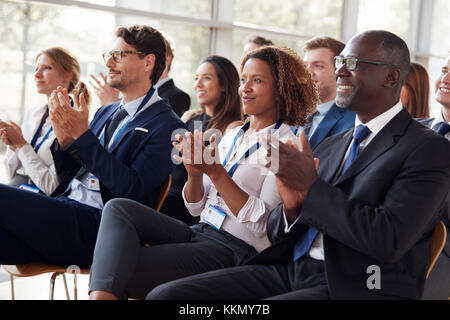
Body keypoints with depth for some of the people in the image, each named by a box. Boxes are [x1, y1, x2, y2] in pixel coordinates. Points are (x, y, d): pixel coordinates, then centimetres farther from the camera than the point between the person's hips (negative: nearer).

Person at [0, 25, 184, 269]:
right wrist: (64, 139, 0)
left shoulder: (167, 127, -3)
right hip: (65, 214, 7)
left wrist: (83, 135, -16)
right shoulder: (105, 113, 22)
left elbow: (132, 189, -15)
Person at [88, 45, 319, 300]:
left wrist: (216, 173, -21)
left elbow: (262, 224, -15)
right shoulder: (233, 135, 17)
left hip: (234, 250, -8)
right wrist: (195, 173, -6)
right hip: (199, 232, 8)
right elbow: (196, 206, 16)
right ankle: (102, 295, -30)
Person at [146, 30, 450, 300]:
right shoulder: (330, 146, 19)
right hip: (290, 269, 7)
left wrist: (312, 187, -15)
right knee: (165, 295, -11)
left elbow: (389, 240, -18)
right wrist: (292, 207, -6)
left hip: (353, 287, -7)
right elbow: (276, 233, 18)